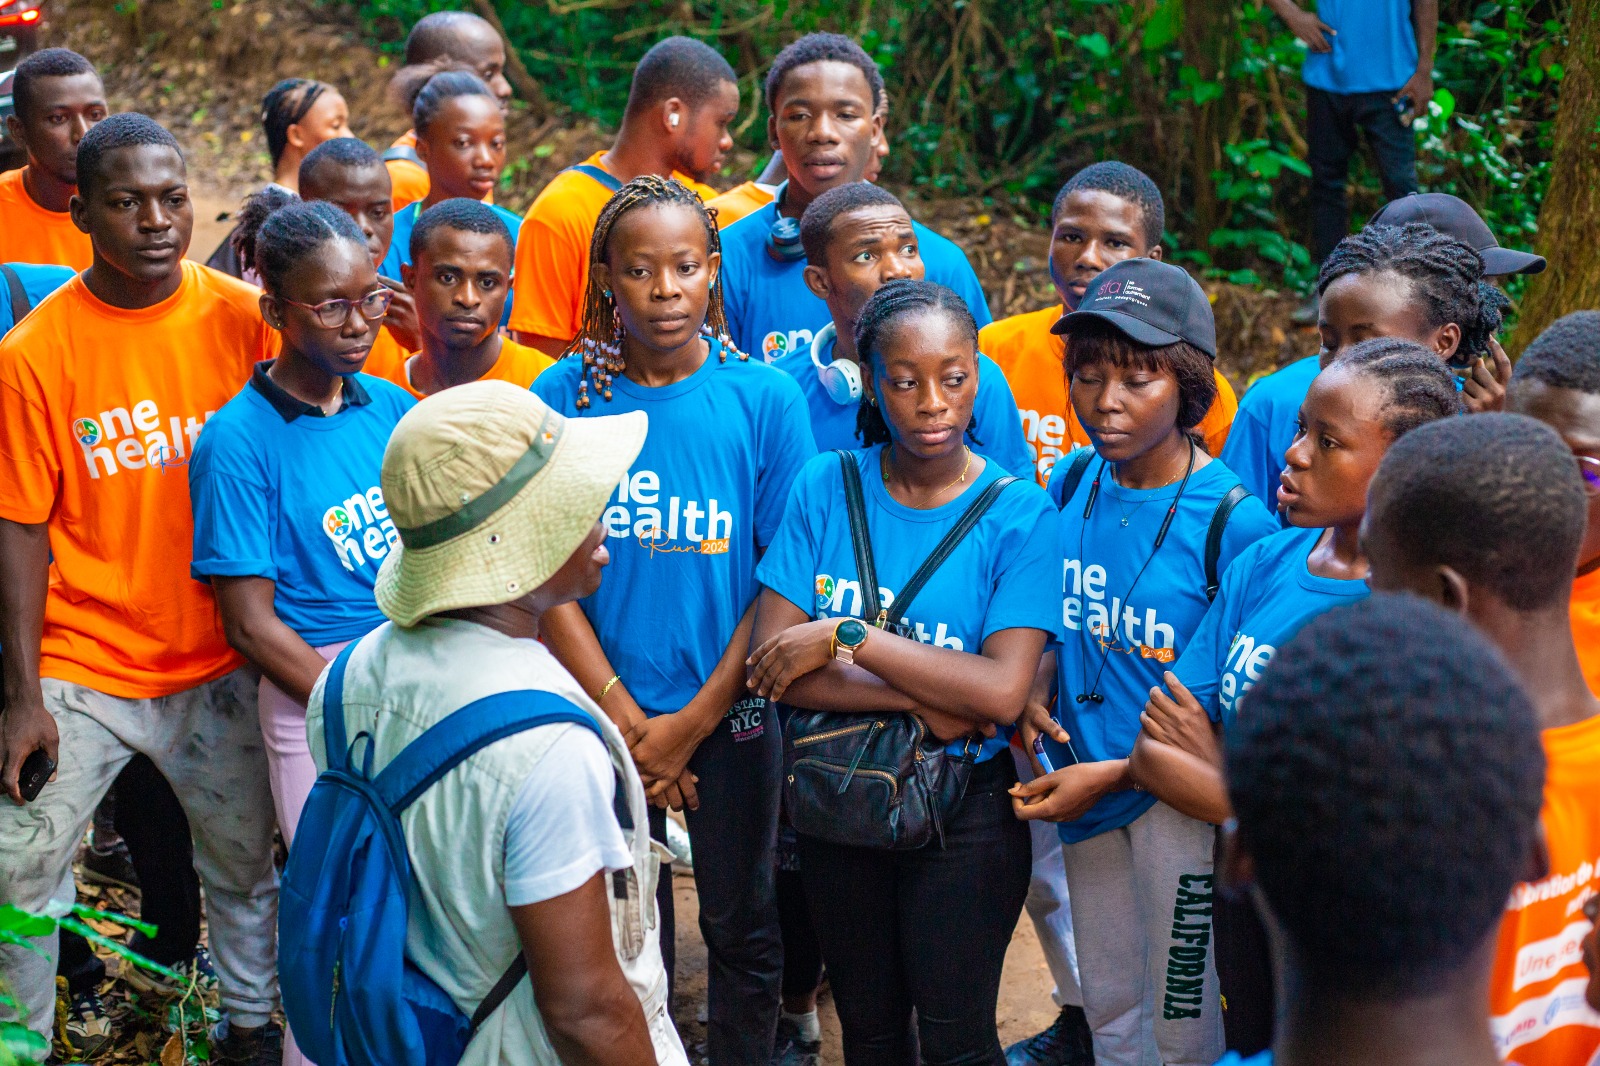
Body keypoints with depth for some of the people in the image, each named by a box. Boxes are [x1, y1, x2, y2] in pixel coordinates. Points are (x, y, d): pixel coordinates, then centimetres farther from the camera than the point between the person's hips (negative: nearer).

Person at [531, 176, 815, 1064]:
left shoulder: (765, 399, -8)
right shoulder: (563, 398, -6)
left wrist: (692, 724, -10)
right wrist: (628, 722, -10)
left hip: (730, 713, 0)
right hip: (605, 715, 1)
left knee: (742, 927, 11)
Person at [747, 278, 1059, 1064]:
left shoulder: (1017, 515, -12)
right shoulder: (825, 489, -5)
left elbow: (1002, 690, -23)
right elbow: (772, 661, -13)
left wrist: (846, 636, -22)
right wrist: (924, 702, -21)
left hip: (963, 813, -3)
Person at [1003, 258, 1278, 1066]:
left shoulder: (1232, 522, -19)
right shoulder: (1071, 487, -1)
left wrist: (1112, 774, -19)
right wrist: (1036, 689, -5)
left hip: (1182, 798, -5)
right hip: (1087, 792, 5)